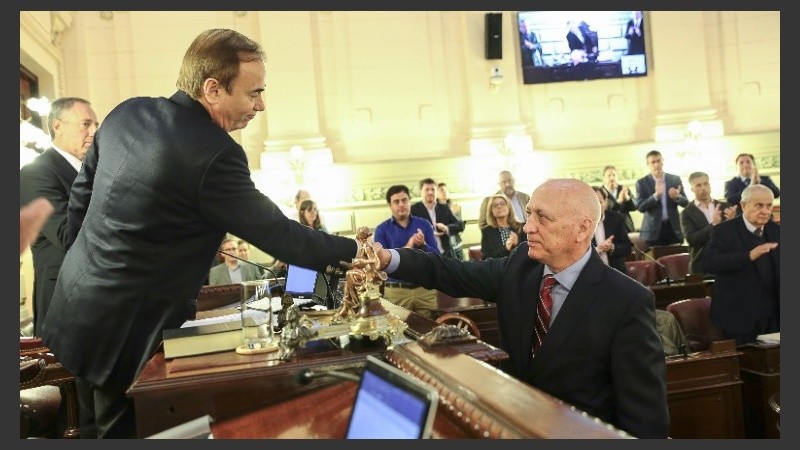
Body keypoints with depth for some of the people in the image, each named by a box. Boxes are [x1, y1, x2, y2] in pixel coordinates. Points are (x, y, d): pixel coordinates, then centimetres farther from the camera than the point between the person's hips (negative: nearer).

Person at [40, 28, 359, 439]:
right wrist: (355, 251, -7)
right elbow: (279, 235, -19)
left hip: (78, 305, 8)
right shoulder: (214, 154, -25)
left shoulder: (126, 113, -1)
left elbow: (80, 196, 8)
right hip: (127, 332, -8)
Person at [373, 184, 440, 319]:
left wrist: (423, 245, -17)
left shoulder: (424, 224, 6)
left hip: (425, 288, 2)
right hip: (396, 291, -2)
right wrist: (406, 248, -20)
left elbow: (437, 256, 2)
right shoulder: (382, 229, 0)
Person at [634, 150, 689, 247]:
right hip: (653, 230, -2)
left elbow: (685, 203, 8)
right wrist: (655, 195, -22)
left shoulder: (675, 179, 8)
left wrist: (677, 197, -15)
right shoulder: (641, 183, 1)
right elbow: (640, 207, -8)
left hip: (674, 228, 2)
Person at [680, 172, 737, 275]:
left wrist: (732, 220, -17)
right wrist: (713, 224, -26)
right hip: (702, 267, -3)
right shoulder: (687, 213, -2)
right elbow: (690, 239, -15)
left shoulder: (724, 207, 8)